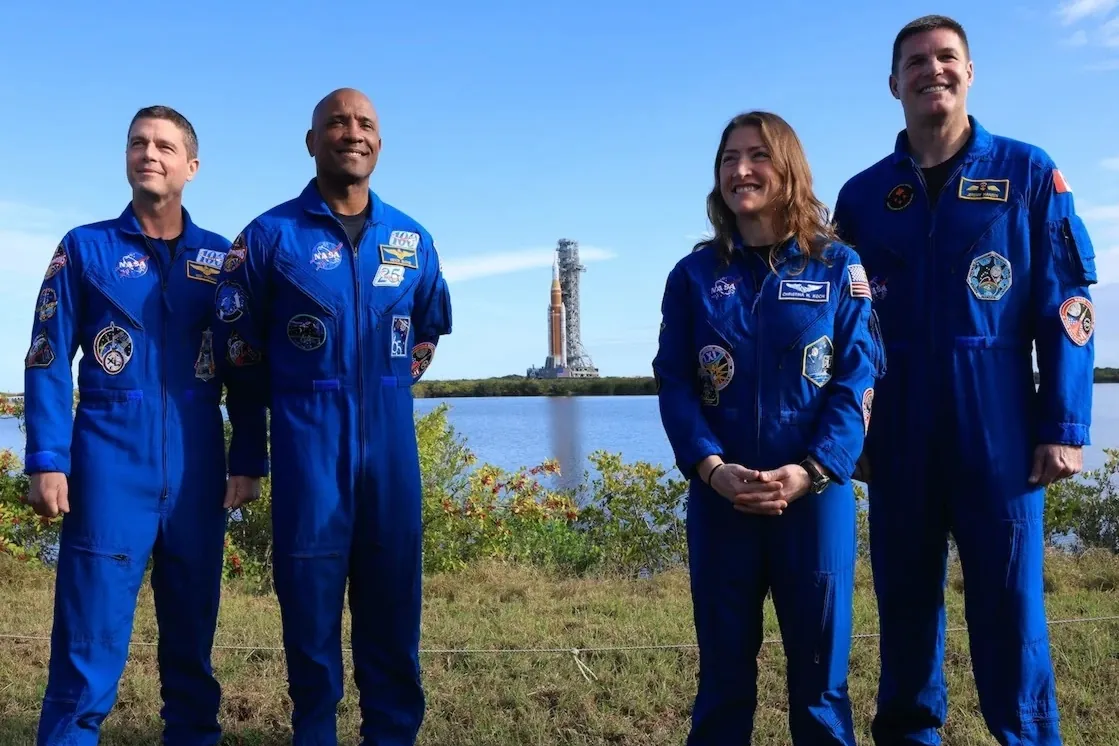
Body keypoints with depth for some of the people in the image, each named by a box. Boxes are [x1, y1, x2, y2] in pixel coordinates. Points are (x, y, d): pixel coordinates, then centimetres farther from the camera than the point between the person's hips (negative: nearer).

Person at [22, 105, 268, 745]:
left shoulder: (221, 257, 8)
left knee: (193, 631, 12)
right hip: (110, 465, -2)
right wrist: (47, 460, -10)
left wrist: (249, 461, 4)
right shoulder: (85, 248, 4)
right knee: (91, 636, -1)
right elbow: (48, 361, 0)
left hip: (197, 470, 2)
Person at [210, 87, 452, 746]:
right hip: (308, 442, -3)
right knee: (311, 593, 2)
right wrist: (299, 401, 9)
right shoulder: (271, 234, -1)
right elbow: (238, 335, 6)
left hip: (391, 441, 3)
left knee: (393, 594, 8)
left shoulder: (413, 239, 9)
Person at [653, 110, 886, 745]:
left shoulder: (837, 266, 3)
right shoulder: (694, 275, 6)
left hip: (816, 493, -1)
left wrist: (810, 470, -16)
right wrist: (710, 467, -15)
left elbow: (859, 378, -3)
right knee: (724, 668, 10)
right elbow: (674, 382, 1)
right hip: (720, 497, 1)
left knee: (819, 666, 9)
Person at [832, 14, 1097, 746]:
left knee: (1010, 607, 3)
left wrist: (1064, 425, -7)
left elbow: (1066, 307, -1)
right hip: (898, 437, 2)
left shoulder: (1028, 173, 3)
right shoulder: (862, 196, 8)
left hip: (999, 431, -2)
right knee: (905, 603, 11)